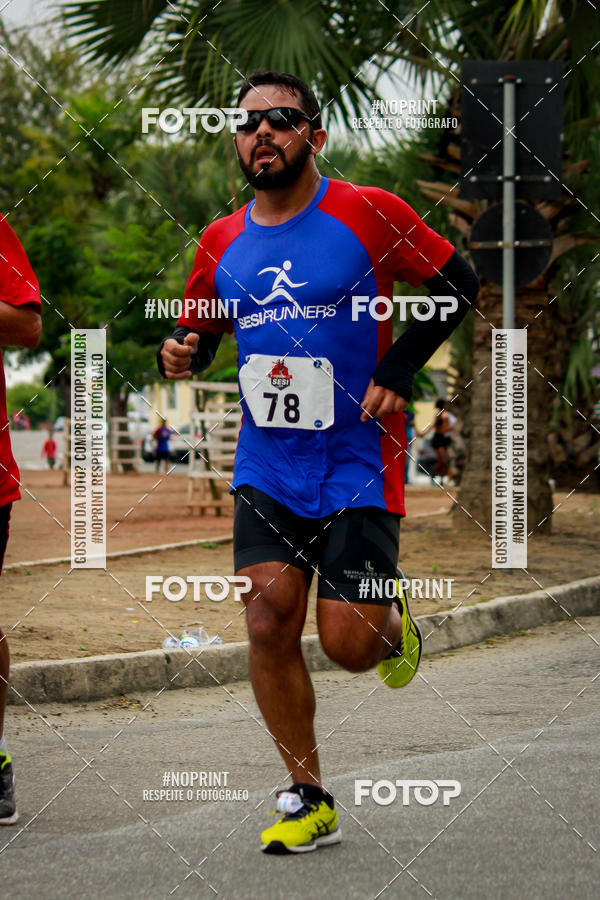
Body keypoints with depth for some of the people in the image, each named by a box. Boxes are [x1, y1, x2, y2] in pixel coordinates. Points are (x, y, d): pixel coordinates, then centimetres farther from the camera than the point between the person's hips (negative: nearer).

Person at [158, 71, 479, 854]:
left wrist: (399, 367, -10)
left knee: (348, 644, -7)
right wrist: (181, 355, -4)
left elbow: (460, 285, 0)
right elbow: (198, 332, 19)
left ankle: (394, 624, 31)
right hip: (266, 469, 4)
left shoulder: (370, 215, -7)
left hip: (357, 464, -4)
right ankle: (309, 800, 8)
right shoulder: (222, 244, 5)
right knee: (269, 626, -6)